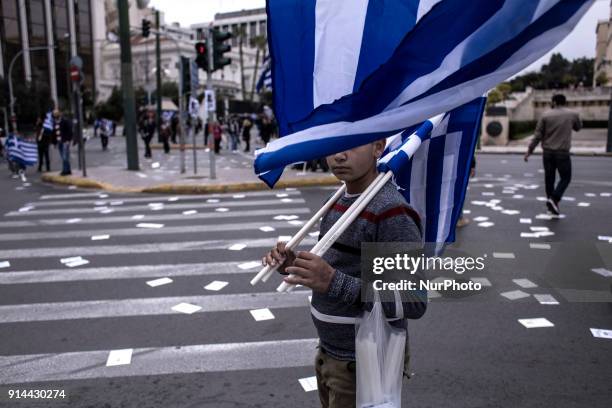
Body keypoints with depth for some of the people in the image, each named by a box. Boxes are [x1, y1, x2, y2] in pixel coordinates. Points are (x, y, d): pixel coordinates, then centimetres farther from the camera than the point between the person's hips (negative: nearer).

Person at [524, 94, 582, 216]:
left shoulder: (546, 115, -1)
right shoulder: (573, 114, 1)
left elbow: (538, 135, -3)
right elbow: (578, 127, 22)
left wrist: (529, 150, 2)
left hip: (547, 152, 2)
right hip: (562, 152, -2)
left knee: (549, 177, 12)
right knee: (565, 178, 9)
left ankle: (550, 200, 19)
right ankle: (554, 199, -9)